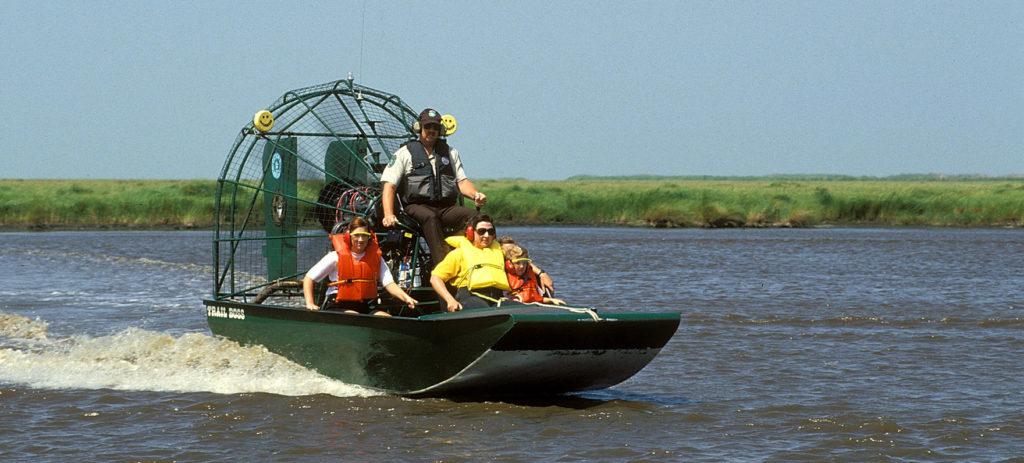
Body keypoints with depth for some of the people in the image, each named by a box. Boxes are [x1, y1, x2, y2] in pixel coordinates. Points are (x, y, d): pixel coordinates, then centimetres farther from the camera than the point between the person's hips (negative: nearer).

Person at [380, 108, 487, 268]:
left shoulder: (450, 152, 24)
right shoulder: (404, 154, 12)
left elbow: (462, 181, 17)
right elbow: (389, 186, 3)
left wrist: (475, 195, -8)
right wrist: (389, 215, -14)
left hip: (446, 207, 3)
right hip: (416, 206, -3)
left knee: (475, 216, -27)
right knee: (430, 217, -39)